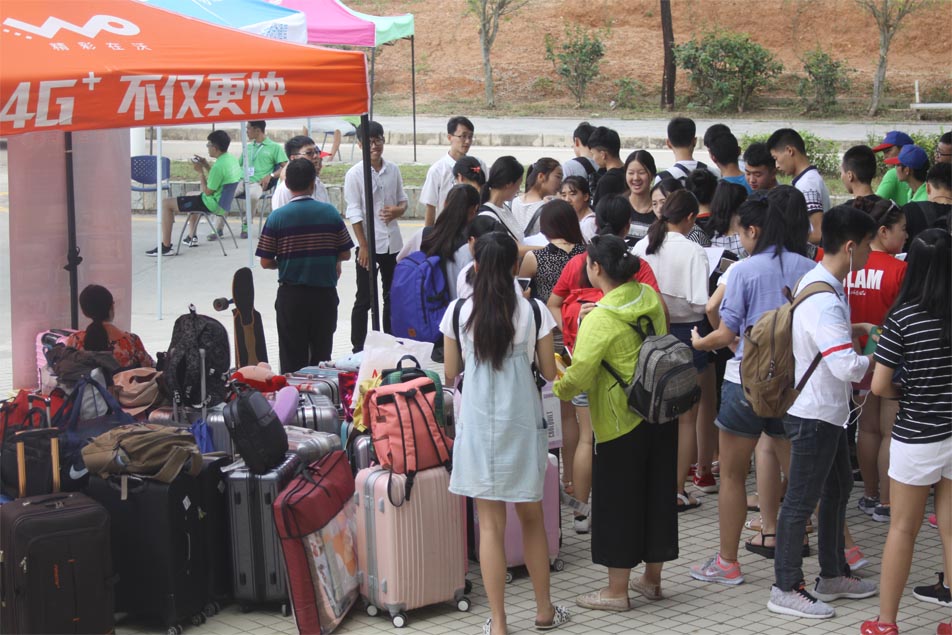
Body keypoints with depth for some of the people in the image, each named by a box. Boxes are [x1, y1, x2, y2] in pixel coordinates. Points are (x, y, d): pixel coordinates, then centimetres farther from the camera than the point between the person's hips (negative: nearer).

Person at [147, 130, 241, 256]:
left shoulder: (219, 165, -28)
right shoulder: (232, 159, 2)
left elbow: (207, 191, -21)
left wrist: (200, 171, -13)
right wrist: (206, 166, 6)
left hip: (213, 205, -10)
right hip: (223, 201, 10)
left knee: (166, 204, -6)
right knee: (190, 195, 38)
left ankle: (166, 246, -5)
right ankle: (191, 237, 39)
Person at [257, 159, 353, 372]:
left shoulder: (277, 217, -9)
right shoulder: (330, 212, -5)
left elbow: (266, 262, -7)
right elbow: (345, 254, 0)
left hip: (291, 296, -1)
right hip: (325, 293, 1)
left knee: (292, 360, 6)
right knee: (322, 356, 13)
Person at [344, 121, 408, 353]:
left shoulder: (393, 170, 5)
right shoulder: (355, 174, -8)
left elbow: (403, 200, 15)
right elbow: (354, 213, -10)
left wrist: (398, 210, -10)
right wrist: (363, 246, -14)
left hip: (393, 243, 5)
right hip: (369, 244, -5)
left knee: (392, 297, 14)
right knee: (364, 300, 2)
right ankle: (358, 349, 9)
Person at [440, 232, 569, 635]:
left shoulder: (458, 311, -6)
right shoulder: (534, 311, -6)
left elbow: (450, 374, 2)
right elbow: (550, 373, 0)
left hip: (478, 424, -1)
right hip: (522, 423, 1)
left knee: (490, 525, 3)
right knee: (532, 518, 16)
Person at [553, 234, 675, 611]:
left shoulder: (600, 320, -21)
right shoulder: (649, 297, 0)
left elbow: (578, 378, -21)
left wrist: (555, 390, -3)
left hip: (621, 422, -7)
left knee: (617, 502, 4)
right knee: (657, 492, 15)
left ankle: (617, 591, 11)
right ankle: (652, 579, 27)